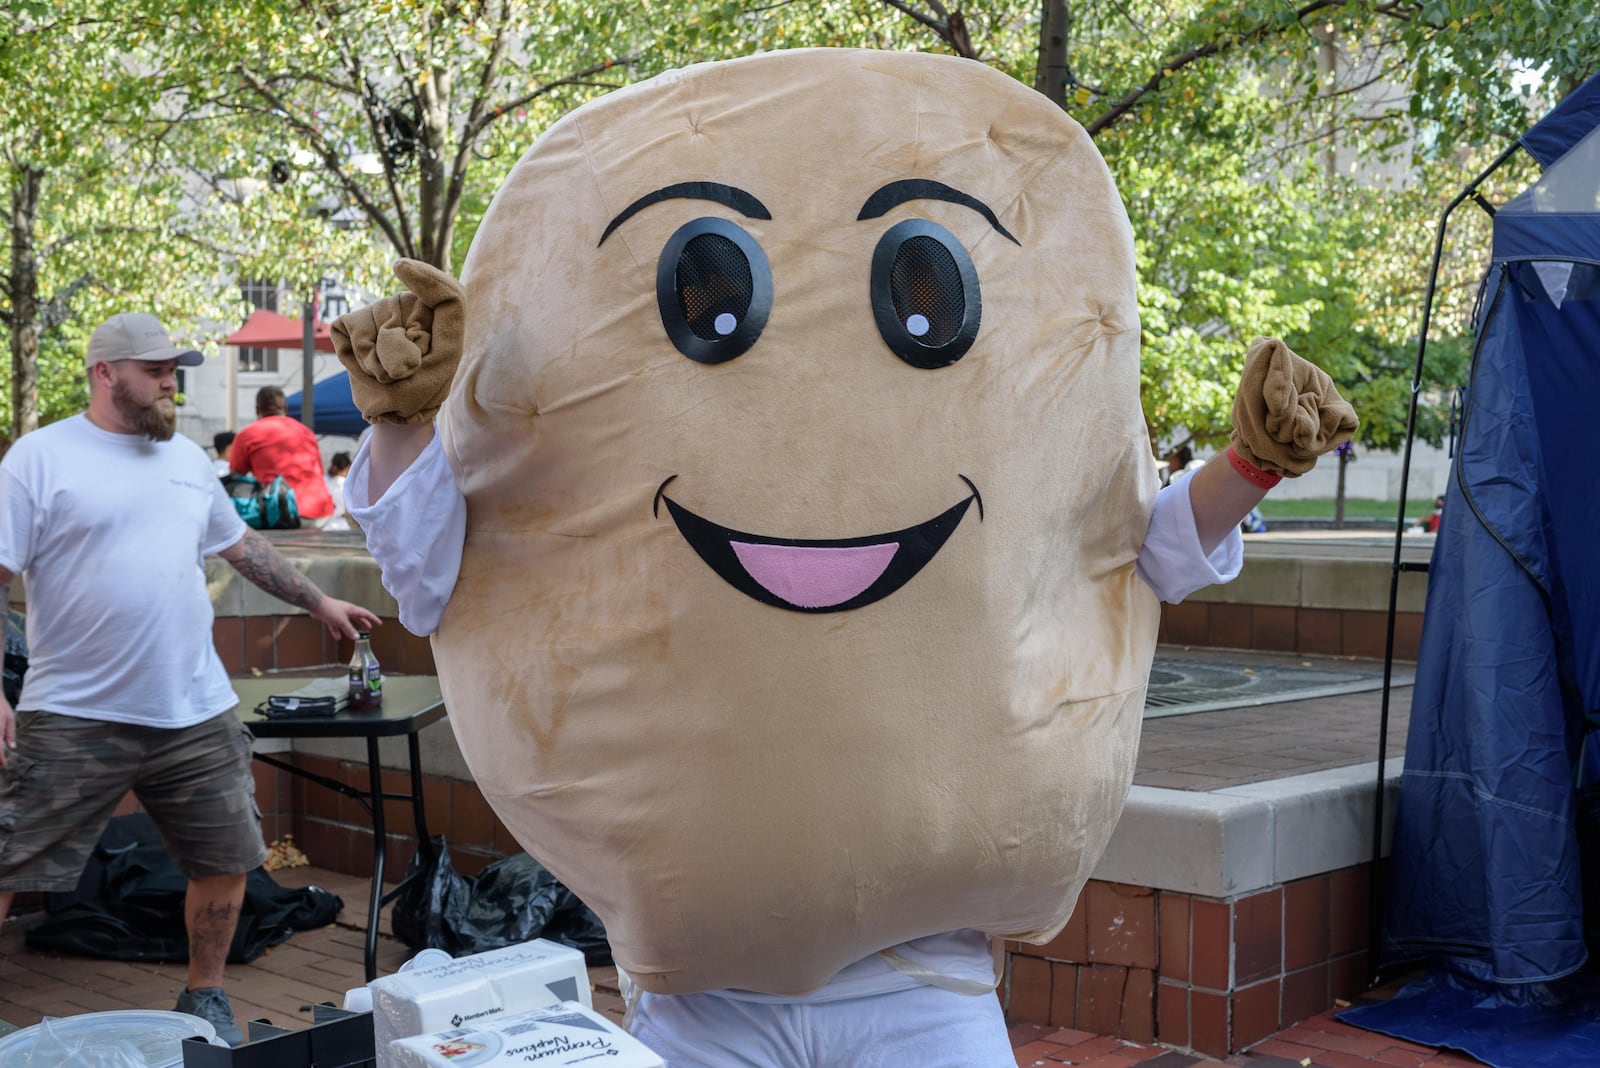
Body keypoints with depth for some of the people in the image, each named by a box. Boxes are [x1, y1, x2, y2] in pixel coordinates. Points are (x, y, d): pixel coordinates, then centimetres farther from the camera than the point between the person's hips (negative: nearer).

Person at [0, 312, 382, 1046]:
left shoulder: (188, 457, 13)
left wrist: (319, 603, 28)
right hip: (72, 719, -5)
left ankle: (205, 998, 29)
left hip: (196, 715, 5)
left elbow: (241, 544, 26)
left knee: (225, 862, 10)